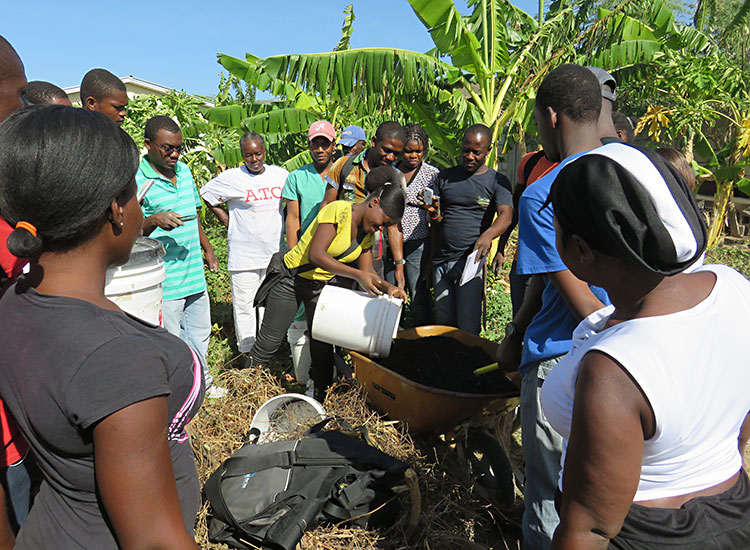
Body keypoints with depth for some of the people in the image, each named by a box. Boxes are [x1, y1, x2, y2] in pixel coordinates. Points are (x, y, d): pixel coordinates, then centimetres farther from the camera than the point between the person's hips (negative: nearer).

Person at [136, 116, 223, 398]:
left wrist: (208, 249, 21)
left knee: (200, 332, 21)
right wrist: (154, 221, -31)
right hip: (164, 280, -7)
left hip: (194, 273, 7)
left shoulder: (184, 170, 9)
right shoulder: (136, 180, -13)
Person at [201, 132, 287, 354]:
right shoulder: (232, 177, -6)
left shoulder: (281, 174, 4)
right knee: (244, 305, 2)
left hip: (275, 253, 4)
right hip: (243, 256, -3)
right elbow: (206, 194, 8)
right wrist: (224, 218, 1)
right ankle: (247, 352, 18)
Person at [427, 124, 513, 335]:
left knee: (467, 328, -6)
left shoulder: (497, 181, 3)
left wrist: (488, 234, -33)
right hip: (441, 261, 3)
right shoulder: (445, 177, 12)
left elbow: (506, 215, -13)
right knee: (443, 323, 8)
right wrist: (434, 213, -10)